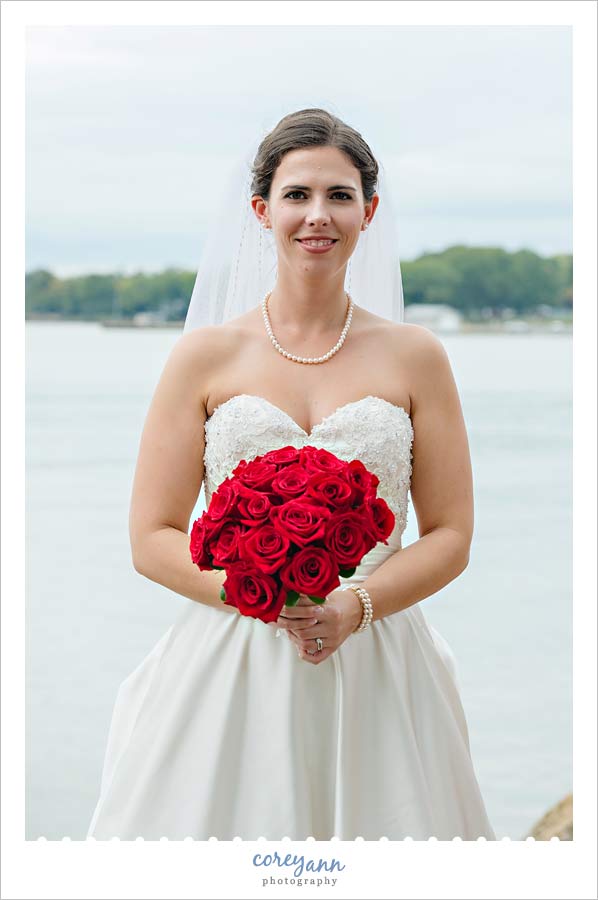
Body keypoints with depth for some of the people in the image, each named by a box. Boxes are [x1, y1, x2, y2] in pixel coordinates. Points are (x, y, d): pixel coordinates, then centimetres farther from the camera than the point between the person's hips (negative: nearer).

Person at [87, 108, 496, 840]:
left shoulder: (414, 357, 5)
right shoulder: (206, 355, 2)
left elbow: (450, 538, 4)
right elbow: (152, 538, 1)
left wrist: (354, 605, -13)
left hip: (375, 671, 1)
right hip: (229, 671, -1)